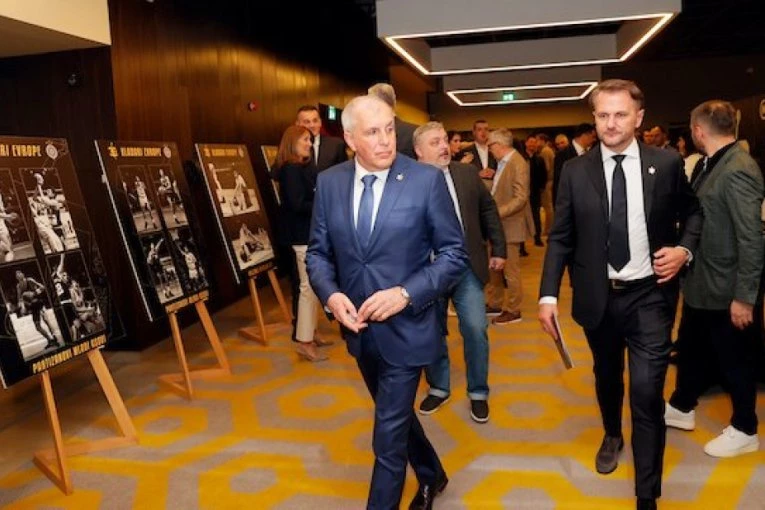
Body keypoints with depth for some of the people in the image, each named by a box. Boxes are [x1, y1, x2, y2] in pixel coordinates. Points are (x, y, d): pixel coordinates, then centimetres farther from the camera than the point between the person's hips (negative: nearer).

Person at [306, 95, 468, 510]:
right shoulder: (329, 182, -1)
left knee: (389, 432, 3)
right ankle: (431, 476, 52)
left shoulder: (427, 179, -13)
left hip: (406, 327, -5)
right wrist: (330, 295, -15)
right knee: (396, 414, 25)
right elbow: (318, 252, 5)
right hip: (359, 327, 5)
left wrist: (406, 293, -23)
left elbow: (454, 254, -10)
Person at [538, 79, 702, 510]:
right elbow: (561, 237, -2)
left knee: (647, 392, -6)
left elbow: (693, 211, 12)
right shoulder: (575, 171, -3)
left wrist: (685, 249, -9)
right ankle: (613, 435, 52)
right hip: (599, 296, 2)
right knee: (607, 376, 22)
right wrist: (549, 294, -10)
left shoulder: (667, 163, -3)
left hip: (649, 295, -1)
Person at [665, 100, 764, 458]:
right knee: (691, 348, 22)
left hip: (727, 290, -9)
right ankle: (681, 409, 41)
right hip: (701, 283, 9)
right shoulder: (710, 165, 6)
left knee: (735, 360, 10)